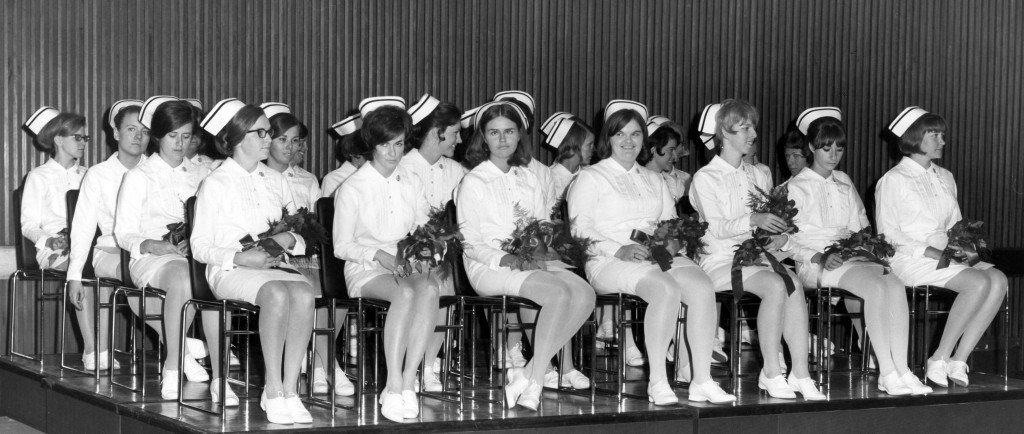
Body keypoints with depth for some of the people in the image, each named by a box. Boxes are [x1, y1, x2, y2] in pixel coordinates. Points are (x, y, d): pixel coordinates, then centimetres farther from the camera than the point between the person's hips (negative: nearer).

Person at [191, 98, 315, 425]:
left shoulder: (276, 180, 19)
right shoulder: (216, 184, 3)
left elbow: (303, 241, 20)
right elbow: (200, 247, -1)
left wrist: (290, 240, -4)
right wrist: (240, 258, -16)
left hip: (274, 264, 4)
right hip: (230, 271, -4)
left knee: (304, 293, -31)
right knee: (277, 293, -37)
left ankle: (289, 389, -30)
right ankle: (273, 391, -31)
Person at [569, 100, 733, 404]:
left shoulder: (654, 181, 28)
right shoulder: (590, 178, 9)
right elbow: (580, 232, -2)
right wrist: (619, 250, -17)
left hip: (662, 256, 5)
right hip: (609, 264, -5)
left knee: (702, 288, -26)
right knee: (666, 289, -35)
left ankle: (701, 380, -25)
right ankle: (657, 383, -31)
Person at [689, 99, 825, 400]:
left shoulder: (758, 177, 22)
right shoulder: (705, 178, 2)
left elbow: (772, 221, 20)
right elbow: (716, 227, -11)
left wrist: (780, 237, -4)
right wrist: (753, 220, -26)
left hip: (757, 256, 5)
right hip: (721, 261, -5)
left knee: (794, 283, -28)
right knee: (776, 285, -32)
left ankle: (801, 373, -31)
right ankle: (771, 373, -25)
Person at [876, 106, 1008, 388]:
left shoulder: (945, 178, 21)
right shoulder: (893, 180, -2)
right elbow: (888, 237, -7)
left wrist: (962, 244, 1)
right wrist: (933, 252, -16)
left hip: (945, 257, 7)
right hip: (910, 261, -7)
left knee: (998, 280, -21)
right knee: (978, 282, -29)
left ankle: (959, 360, -21)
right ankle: (940, 359, -21)